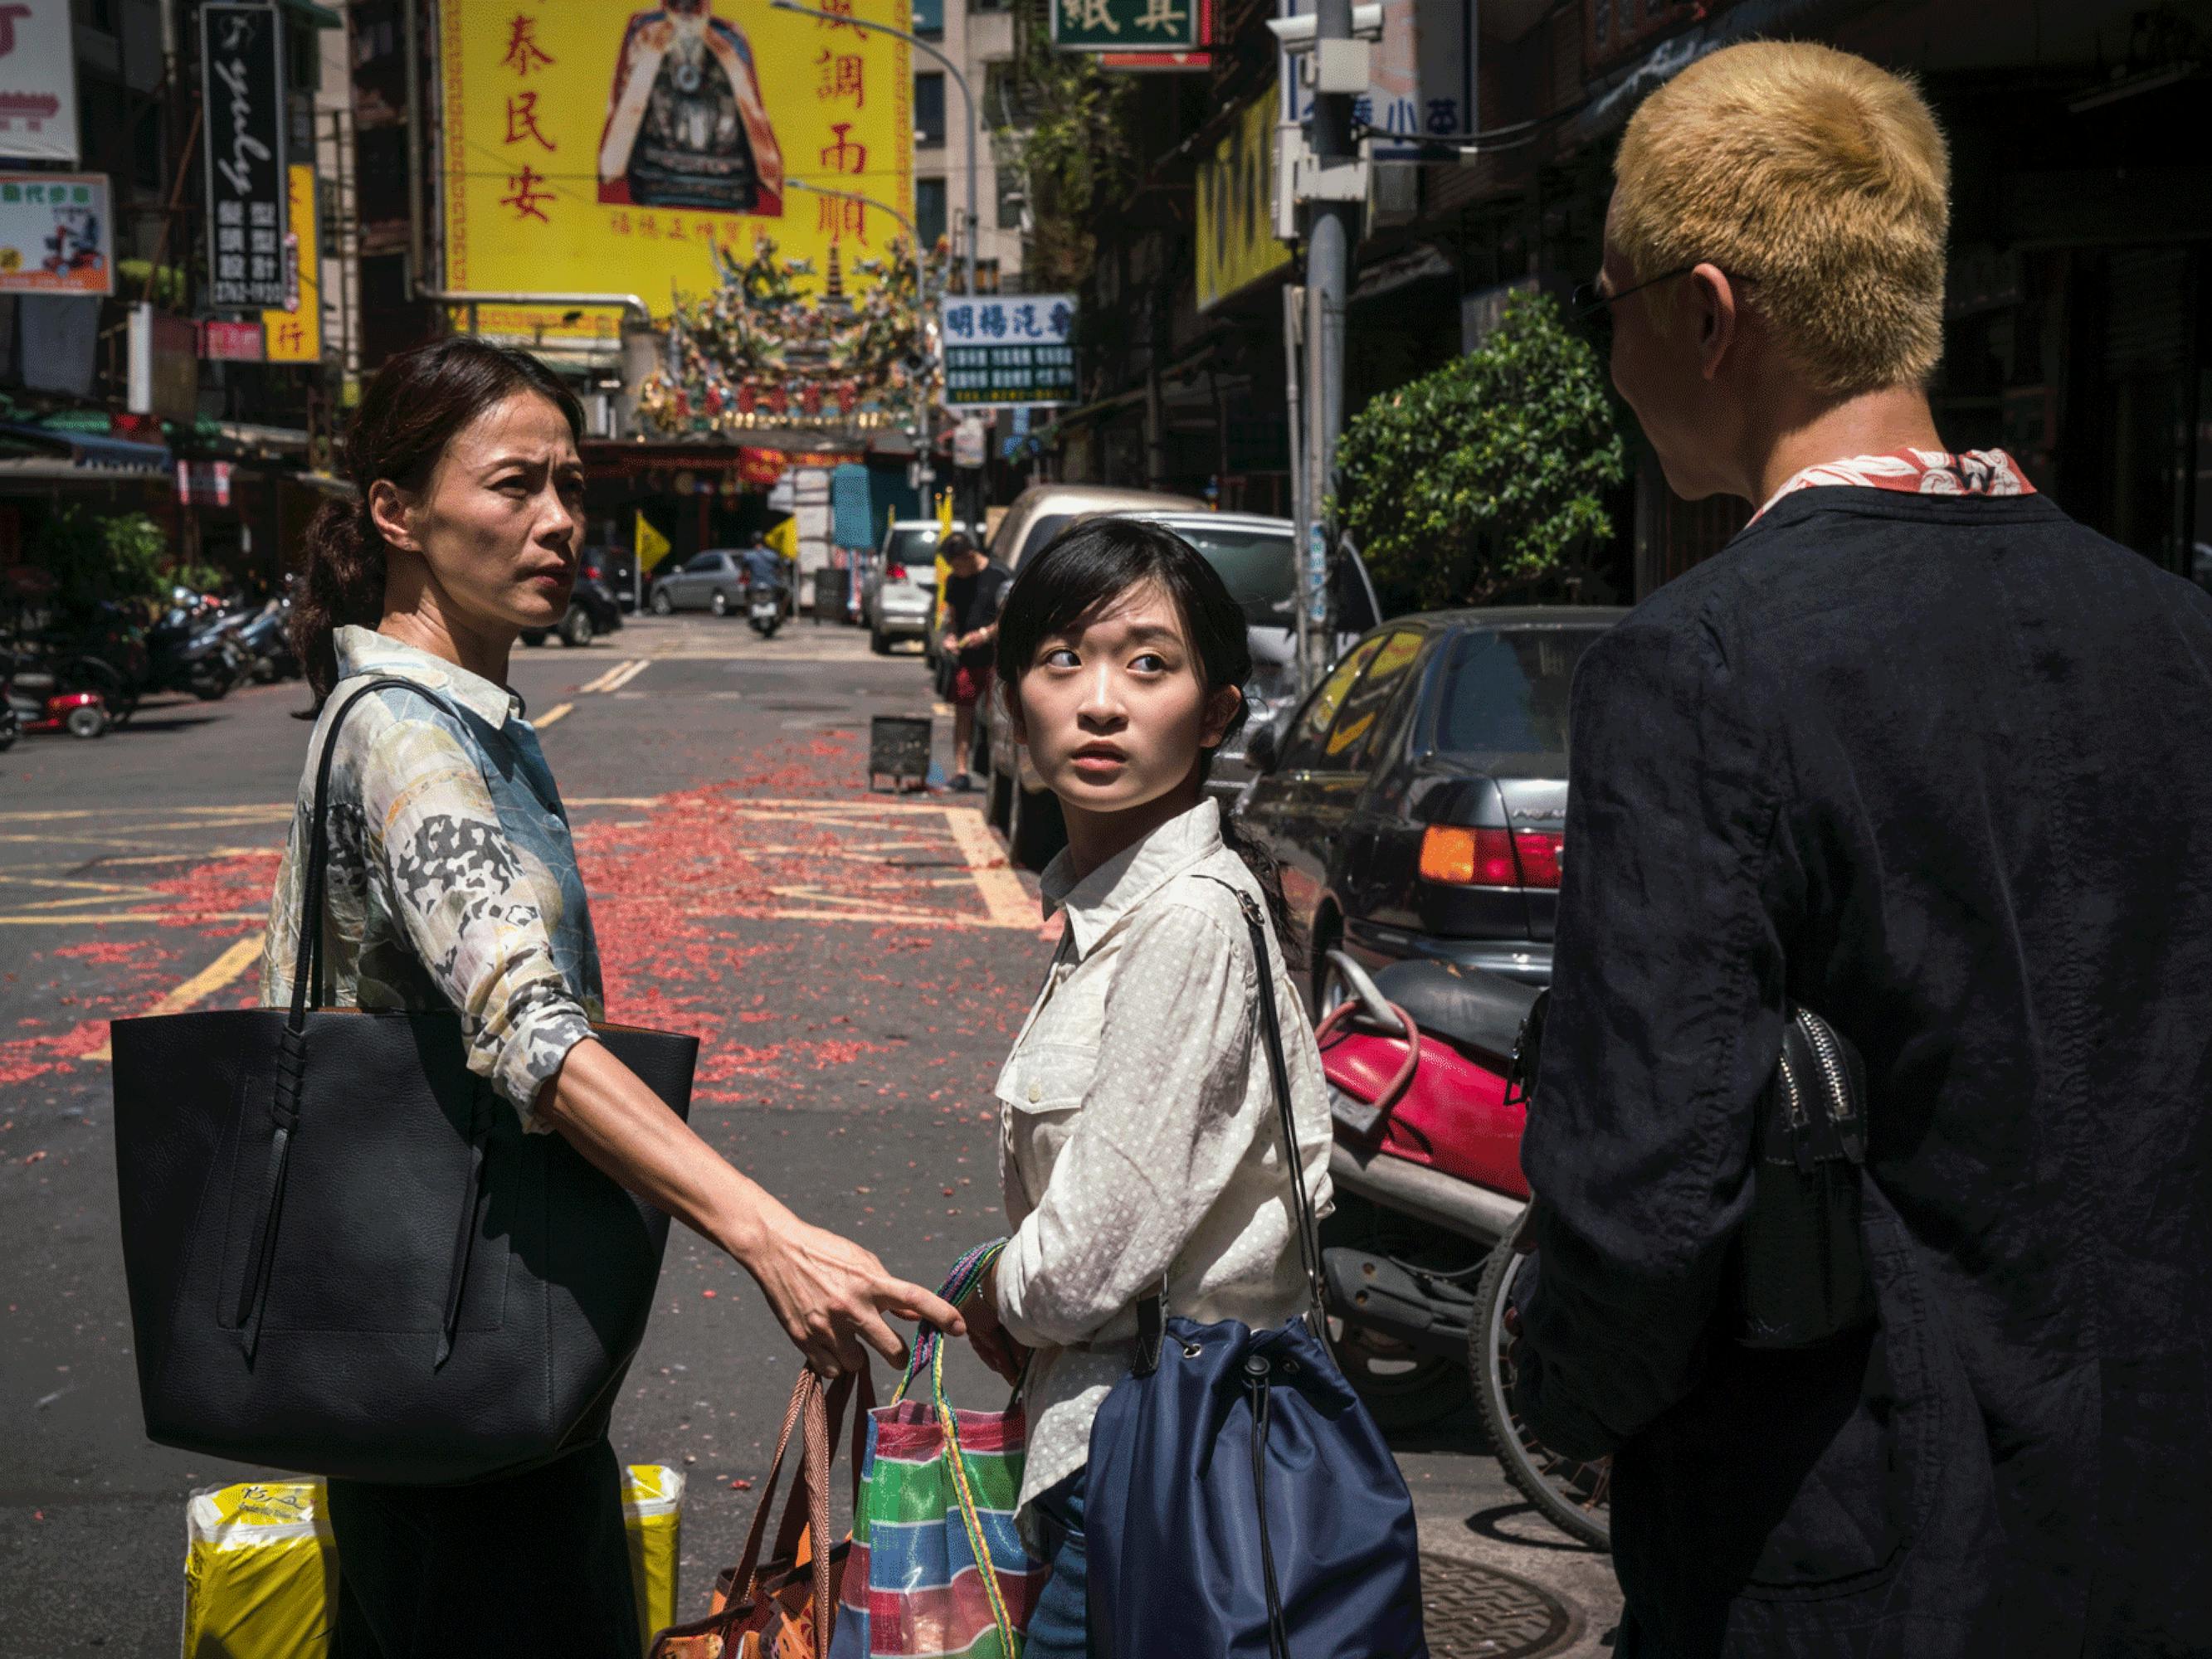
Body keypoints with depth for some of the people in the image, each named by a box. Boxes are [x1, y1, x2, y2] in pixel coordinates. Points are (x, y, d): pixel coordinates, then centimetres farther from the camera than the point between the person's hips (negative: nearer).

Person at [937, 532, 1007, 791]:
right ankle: (960, 771, 5)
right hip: (966, 660, 5)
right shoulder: (954, 581, 13)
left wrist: (986, 634, -17)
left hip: (996, 659, -5)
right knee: (963, 712, 2)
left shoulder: (999, 576, -7)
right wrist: (951, 636, 3)